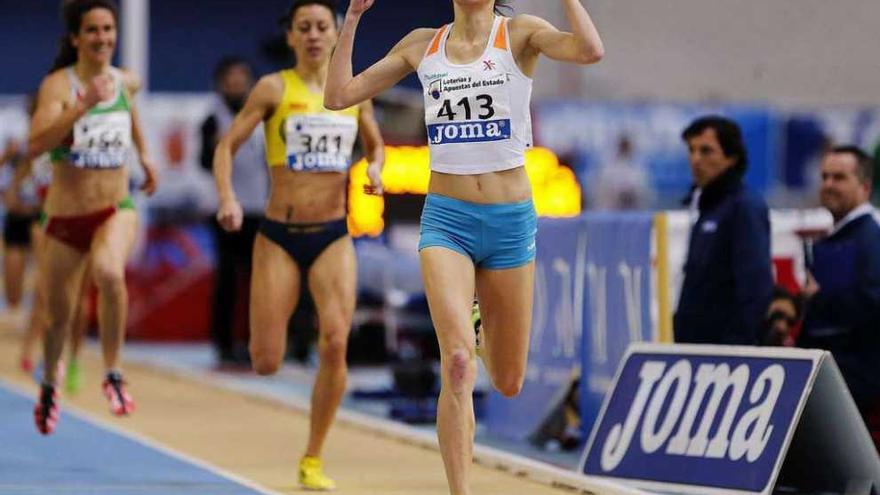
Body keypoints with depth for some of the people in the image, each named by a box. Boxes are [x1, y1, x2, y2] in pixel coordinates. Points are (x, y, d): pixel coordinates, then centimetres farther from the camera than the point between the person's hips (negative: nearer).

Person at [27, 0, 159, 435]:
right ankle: (50, 385, 46)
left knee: (110, 272, -34)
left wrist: (144, 154, 34)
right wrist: (83, 106, -36)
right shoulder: (58, 84, -13)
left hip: (115, 210, 1)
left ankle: (113, 375, -19)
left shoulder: (126, 82, 1)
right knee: (57, 316, 13)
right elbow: (36, 144, -29)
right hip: (65, 218, -1)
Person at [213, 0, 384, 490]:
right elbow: (228, 145, -4)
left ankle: (313, 459, -1)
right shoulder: (274, 88, -3)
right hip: (279, 237, -2)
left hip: (334, 236, 2)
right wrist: (228, 199, -20)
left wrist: (375, 168, 0)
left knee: (336, 343, -17)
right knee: (266, 364, -4)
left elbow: (375, 143, 22)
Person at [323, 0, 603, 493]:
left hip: (511, 219, 0)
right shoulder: (423, 45, 7)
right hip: (446, 218, 0)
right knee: (458, 363, -21)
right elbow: (340, 95, 8)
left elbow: (590, 50, -22)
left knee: (508, 383, 11)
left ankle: (483, 330, 47)